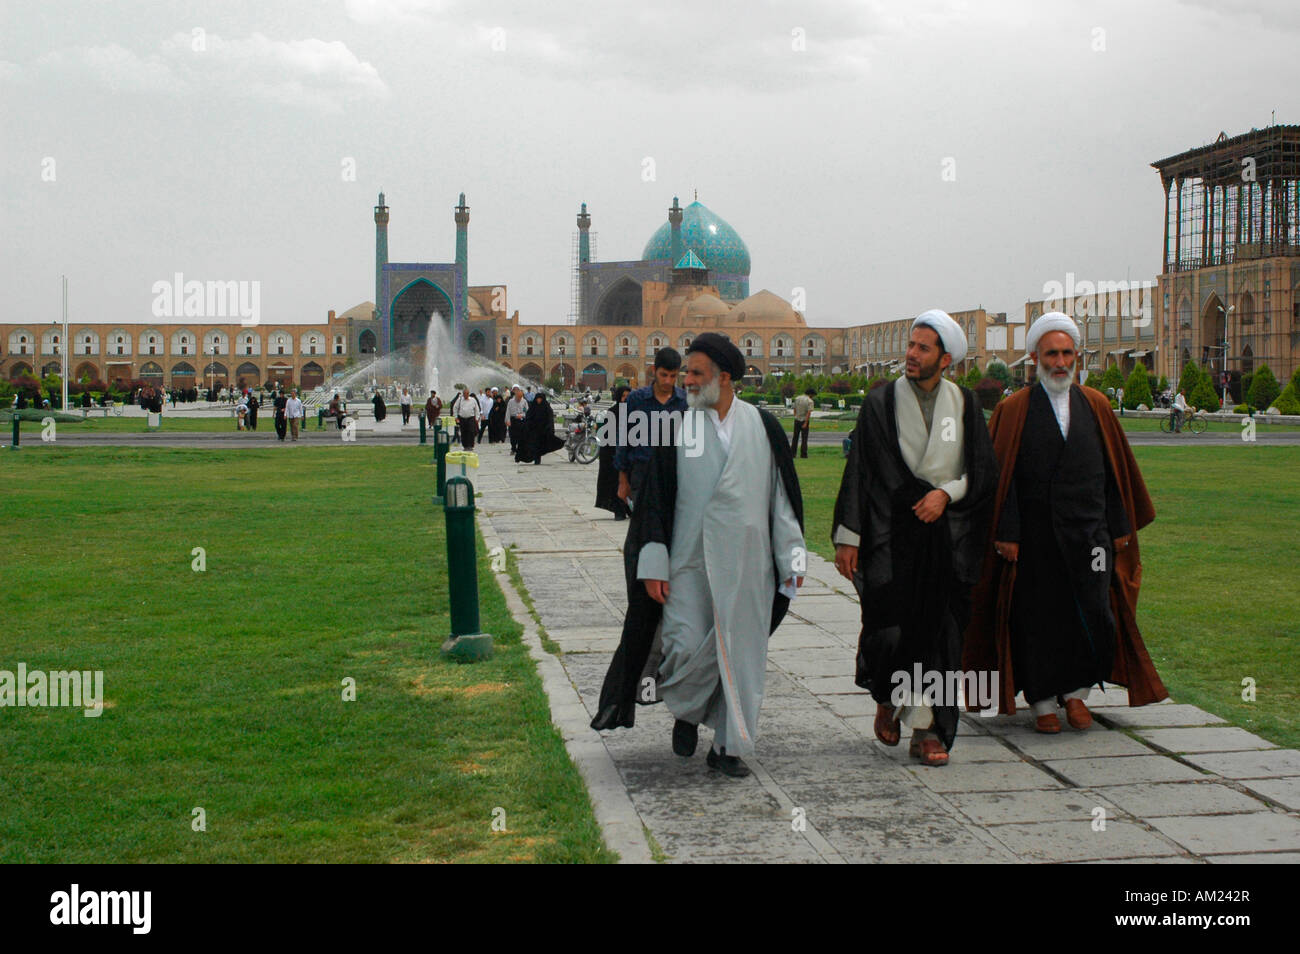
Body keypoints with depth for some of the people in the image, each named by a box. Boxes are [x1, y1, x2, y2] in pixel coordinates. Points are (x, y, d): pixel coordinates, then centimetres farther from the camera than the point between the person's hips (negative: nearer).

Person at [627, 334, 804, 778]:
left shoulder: (763, 426, 4)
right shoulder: (676, 427, 1)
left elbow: (783, 493, 8)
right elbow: (655, 499, 2)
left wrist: (792, 557, 4)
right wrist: (654, 565, -2)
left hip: (747, 562, 1)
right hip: (691, 560, -1)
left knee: (742, 652, 4)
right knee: (688, 647, -7)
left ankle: (728, 745, 18)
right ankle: (688, 712, 25)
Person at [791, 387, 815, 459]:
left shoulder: (797, 398, 4)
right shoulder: (810, 401, -12)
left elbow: (795, 409, 10)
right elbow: (809, 413, -20)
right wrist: (805, 423, -21)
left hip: (797, 420, 4)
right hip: (804, 420, -4)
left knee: (795, 437, 11)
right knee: (804, 438, 4)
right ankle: (803, 454, 2)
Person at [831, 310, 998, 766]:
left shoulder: (965, 404, 7)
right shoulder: (881, 403, 2)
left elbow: (984, 470, 9)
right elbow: (858, 471, 0)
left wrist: (946, 493, -9)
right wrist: (848, 537, -5)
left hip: (947, 536, 2)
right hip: (891, 535, -2)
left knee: (938, 632, 0)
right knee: (889, 628, -9)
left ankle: (926, 729, 8)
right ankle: (887, 695, 21)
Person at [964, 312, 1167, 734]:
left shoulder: (1096, 405, 9)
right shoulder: (1013, 410, 0)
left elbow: (1115, 469, 11)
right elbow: (1002, 475, -4)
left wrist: (1119, 526, 6)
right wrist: (1006, 534, -10)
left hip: (1089, 530, 2)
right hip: (1034, 536, -2)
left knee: (1096, 615, -5)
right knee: (1038, 618, 4)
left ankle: (1075, 690, 18)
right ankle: (1043, 703, 19)